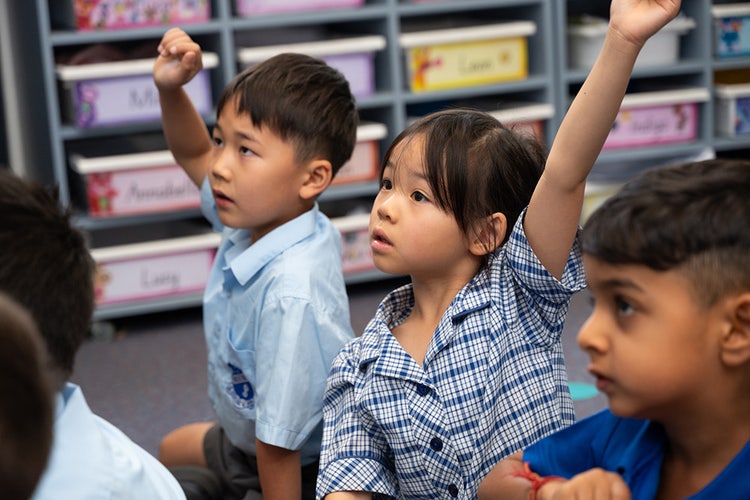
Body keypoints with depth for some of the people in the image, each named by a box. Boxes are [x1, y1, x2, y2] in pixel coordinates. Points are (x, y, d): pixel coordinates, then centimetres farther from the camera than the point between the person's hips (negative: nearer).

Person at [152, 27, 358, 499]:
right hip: (247, 442, 9)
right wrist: (170, 89, -9)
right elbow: (194, 155, 6)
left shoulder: (291, 295, -41)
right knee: (172, 449, 31)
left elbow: (279, 445, -34)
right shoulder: (264, 214, -15)